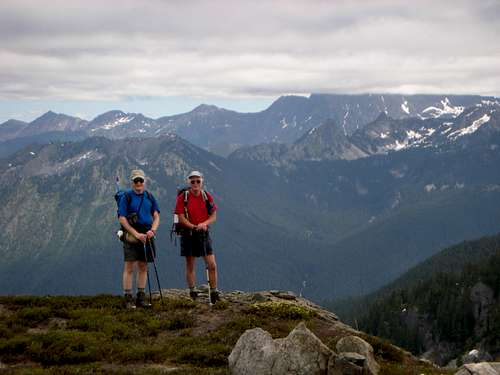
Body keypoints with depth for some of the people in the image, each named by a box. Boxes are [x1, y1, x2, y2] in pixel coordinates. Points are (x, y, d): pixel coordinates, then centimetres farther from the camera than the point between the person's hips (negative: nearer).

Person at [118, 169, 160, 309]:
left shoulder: (149, 197, 11)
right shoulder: (126, 197, -3)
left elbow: (156, 216, 12)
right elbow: (122, 218, -8)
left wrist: (152, 230, -7)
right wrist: (136, 234, -14)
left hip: (146, 236, 5)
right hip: (131, 236, -5)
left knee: (143, 267, 9)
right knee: (129, 267, -6)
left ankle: (141, 297, 16)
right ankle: (128, 299, -2)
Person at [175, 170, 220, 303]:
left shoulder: (207, 196, 4)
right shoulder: (182, 198, -5)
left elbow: (213, 216, 4)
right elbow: (181, 218, -10)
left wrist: (204, 223, -16)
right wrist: (194, 227, -22)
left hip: (204, 233, 2)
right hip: (188, 234, -2)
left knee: (212, 265, -3)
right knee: (190, 266, 6)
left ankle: (214, 294, 6)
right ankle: (192, 294, 15)